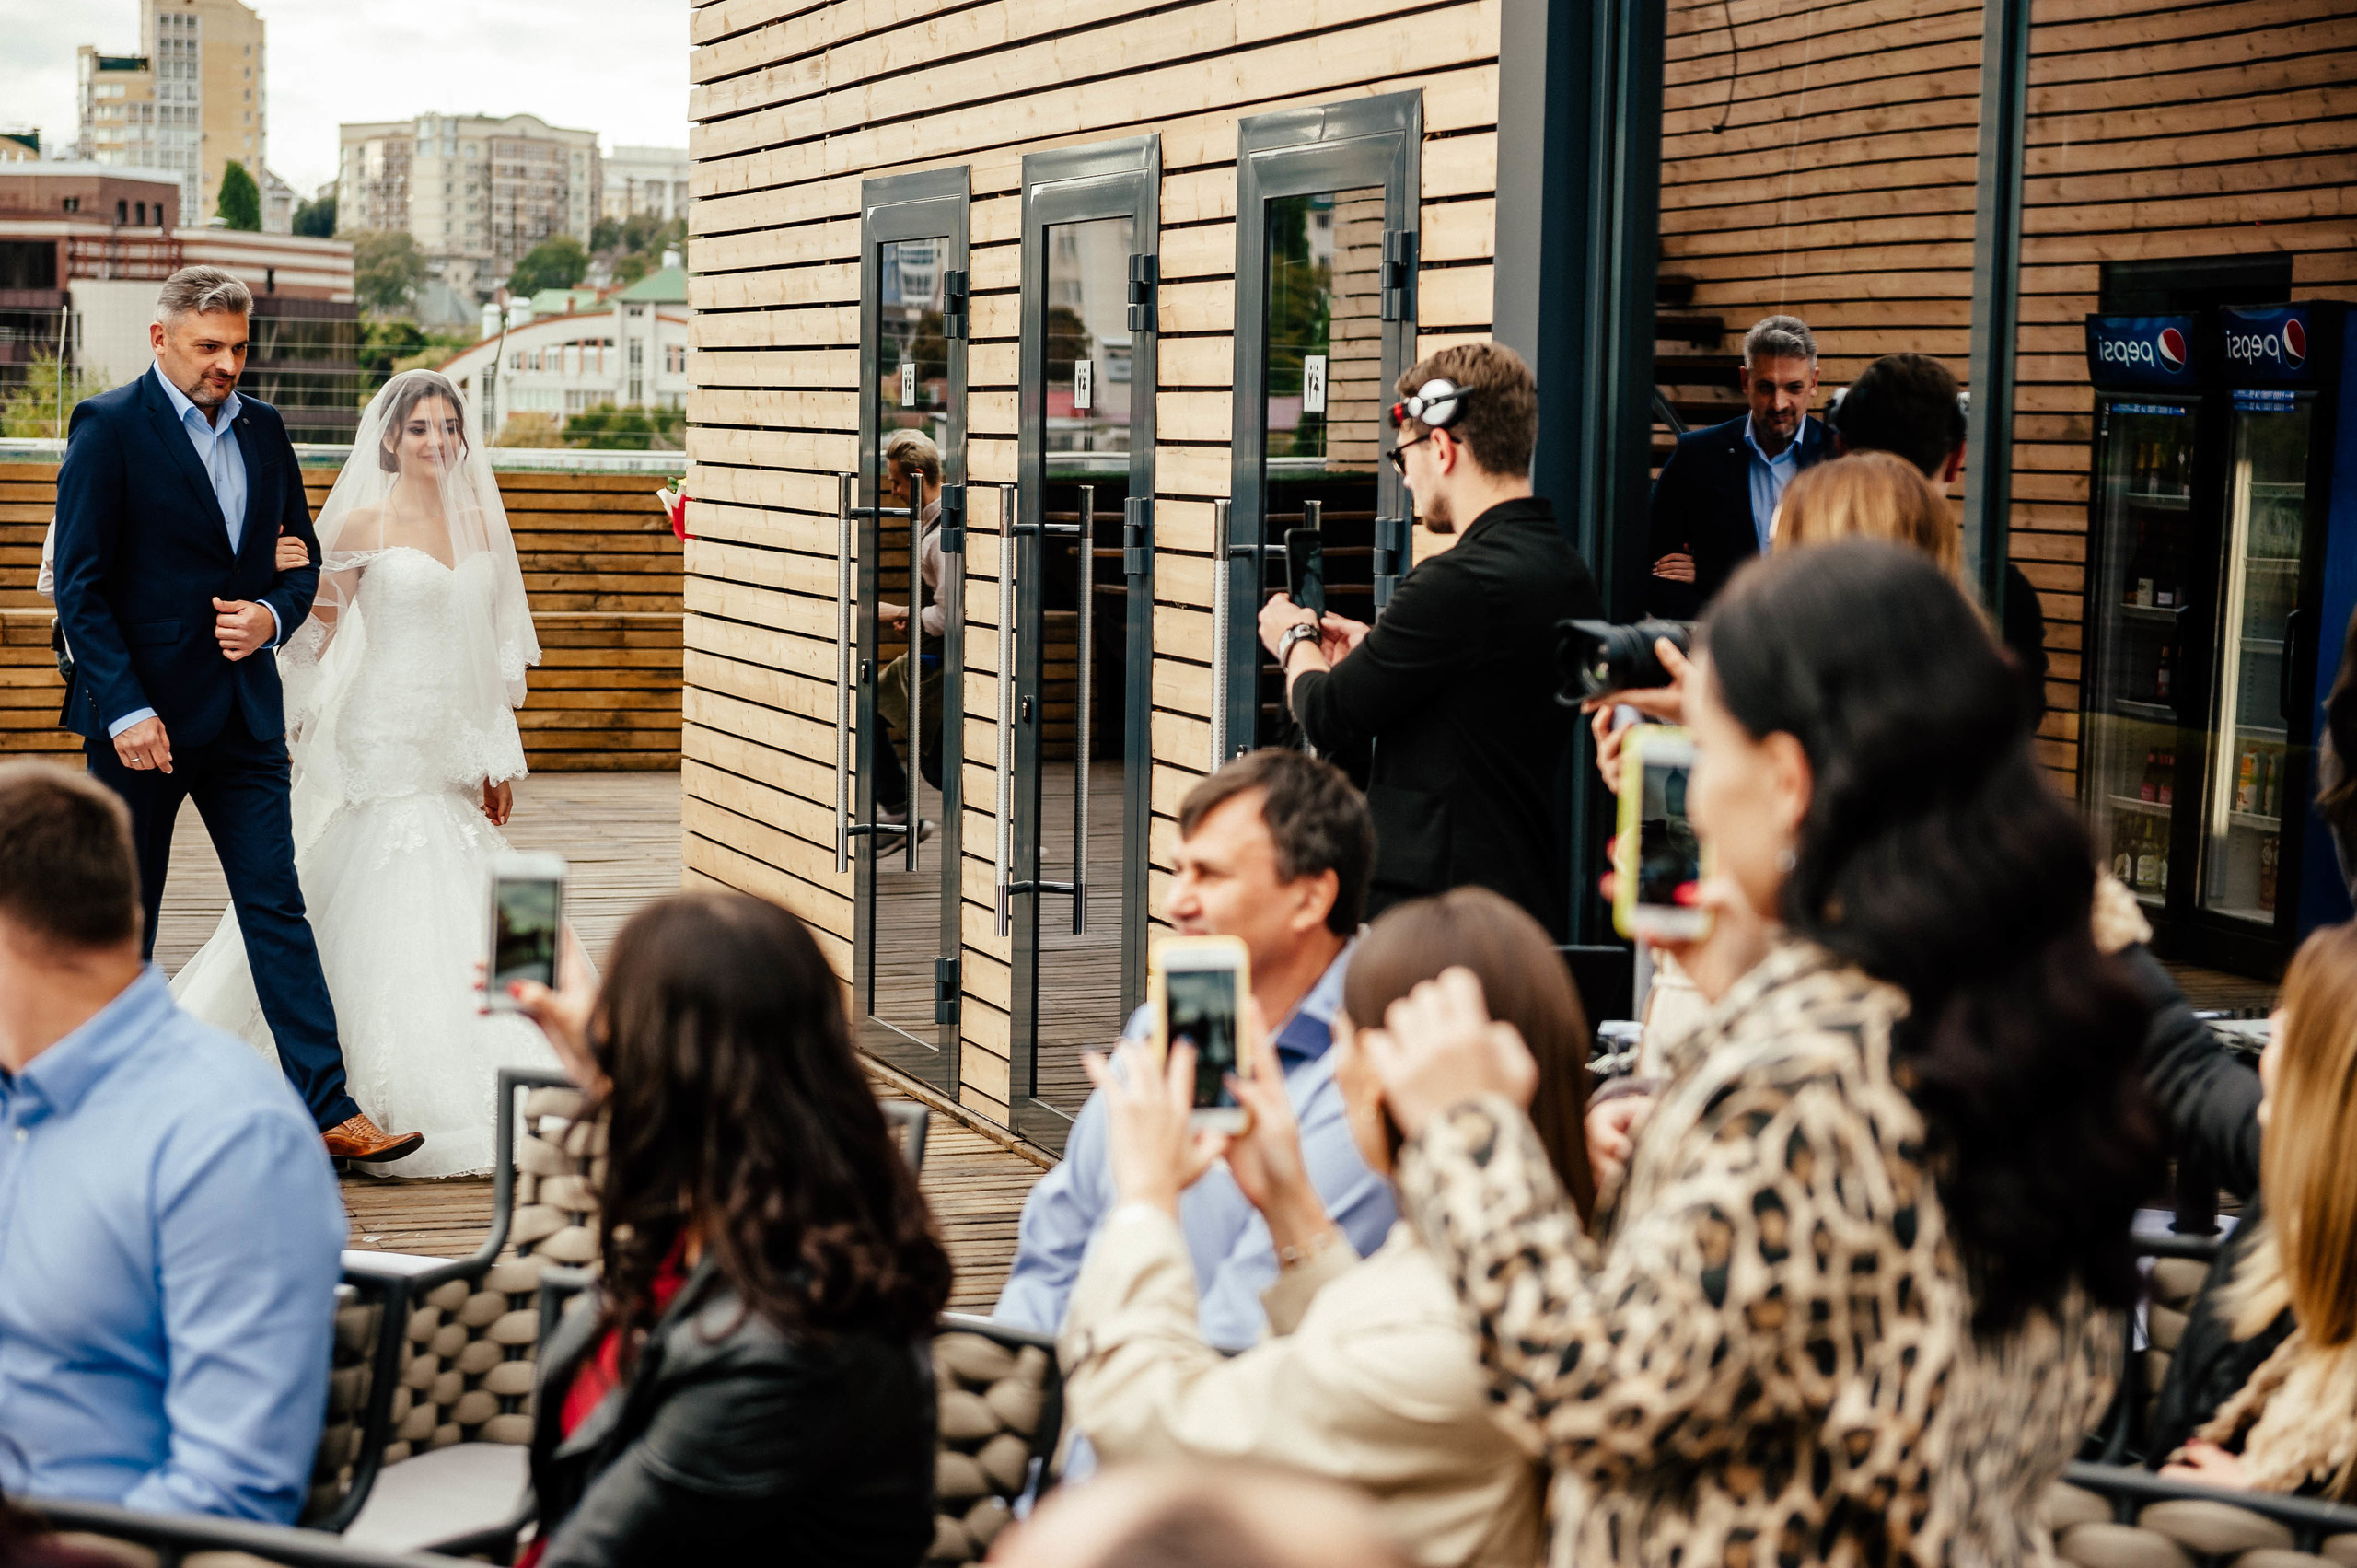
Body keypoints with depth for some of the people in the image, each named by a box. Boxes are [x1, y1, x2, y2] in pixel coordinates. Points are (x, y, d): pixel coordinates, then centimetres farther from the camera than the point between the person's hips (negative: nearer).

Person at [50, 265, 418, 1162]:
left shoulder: (263, 429, 10)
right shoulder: (108, 426, -7)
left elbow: (301, 555, 19)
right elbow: (80, 584, -10)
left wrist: (274, 615, -4)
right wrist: (124, 710, -17)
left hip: (244, 712, 5)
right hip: (141, 710, -5)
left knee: (278, 908, 1)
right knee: (123, 920, 7)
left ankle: (328, 1111, -1)